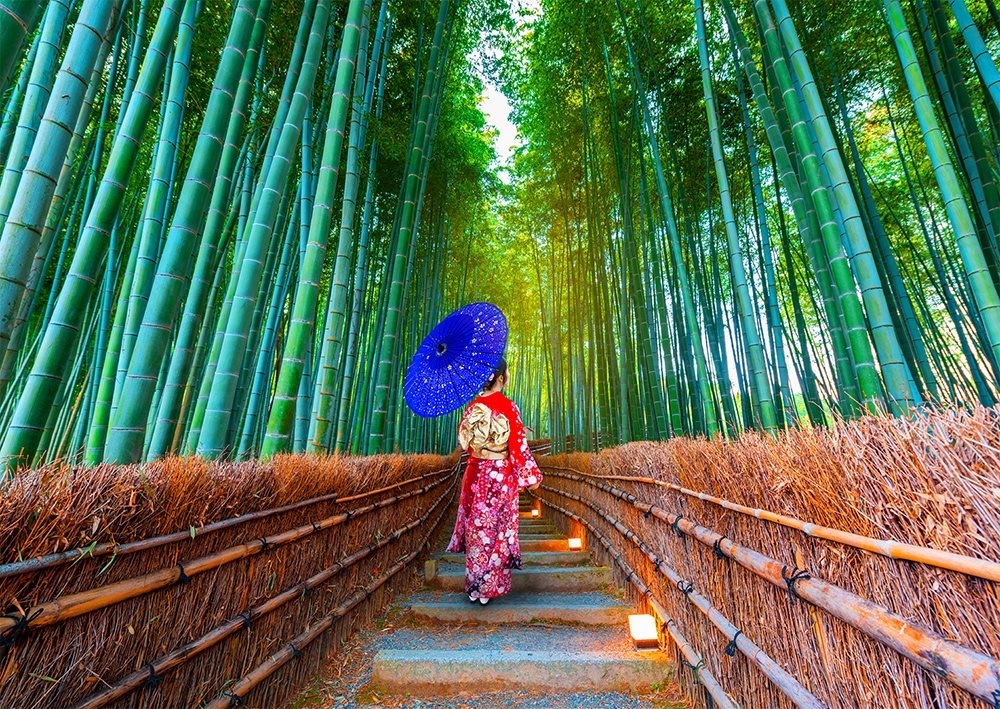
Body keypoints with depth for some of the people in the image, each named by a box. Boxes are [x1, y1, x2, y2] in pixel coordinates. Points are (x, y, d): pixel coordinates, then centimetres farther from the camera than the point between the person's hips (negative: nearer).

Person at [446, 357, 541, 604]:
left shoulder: (472, 406, -1)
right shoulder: (508, 406, -14)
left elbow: (463, 441, 9)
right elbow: (518, 443, -12)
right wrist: (531, 475, -3)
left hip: (475, 474, 4)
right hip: (501, 476, -4)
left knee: (476, 527, 15)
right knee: (497, 528, 10)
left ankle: (473, 587, 26)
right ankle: (489, 587, 19)